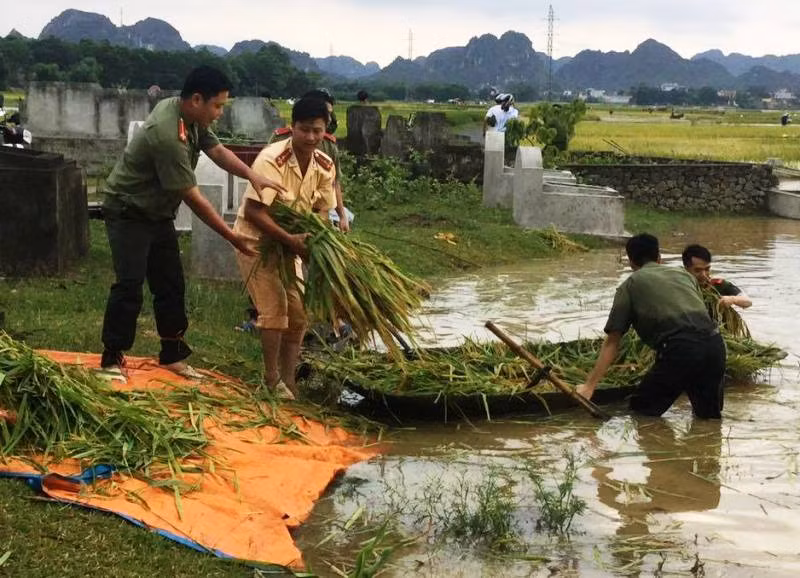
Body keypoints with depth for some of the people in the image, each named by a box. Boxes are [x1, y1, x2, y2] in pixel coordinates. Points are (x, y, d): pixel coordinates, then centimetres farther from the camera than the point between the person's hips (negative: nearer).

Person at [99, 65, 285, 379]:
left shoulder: (190, 115, -5)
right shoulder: (167, 136, -32)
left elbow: (217, 150, -2)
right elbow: (193, 198, -28)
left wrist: (252, 175, -23)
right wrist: (232, 237, -23)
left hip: (159, 214, 9)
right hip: (128, 213, -9)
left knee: (171, 284, 10)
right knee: (129, 285, -14)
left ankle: (172, 354, 20)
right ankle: (112, 359, -5)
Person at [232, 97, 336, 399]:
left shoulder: (325, 165, -8)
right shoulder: (271, 160, -28)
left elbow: (322, 212, 0)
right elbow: (254, 212, -30)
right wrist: (291, 240, -34)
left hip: (289, 242, 7)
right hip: (256, 240, -7)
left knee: (299, 312, 6)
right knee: (274, 308, -11)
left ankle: (288, 381, 18)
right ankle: (272, 380, 4)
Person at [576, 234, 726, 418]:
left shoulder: (629, 285, 15)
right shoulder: (684, 274, 27)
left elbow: (612, 342, 11)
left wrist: (589, 385, 13)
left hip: (679, 350, -4)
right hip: (715, 344, 4)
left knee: (641, 410, 11)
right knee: (710, 415, 19)